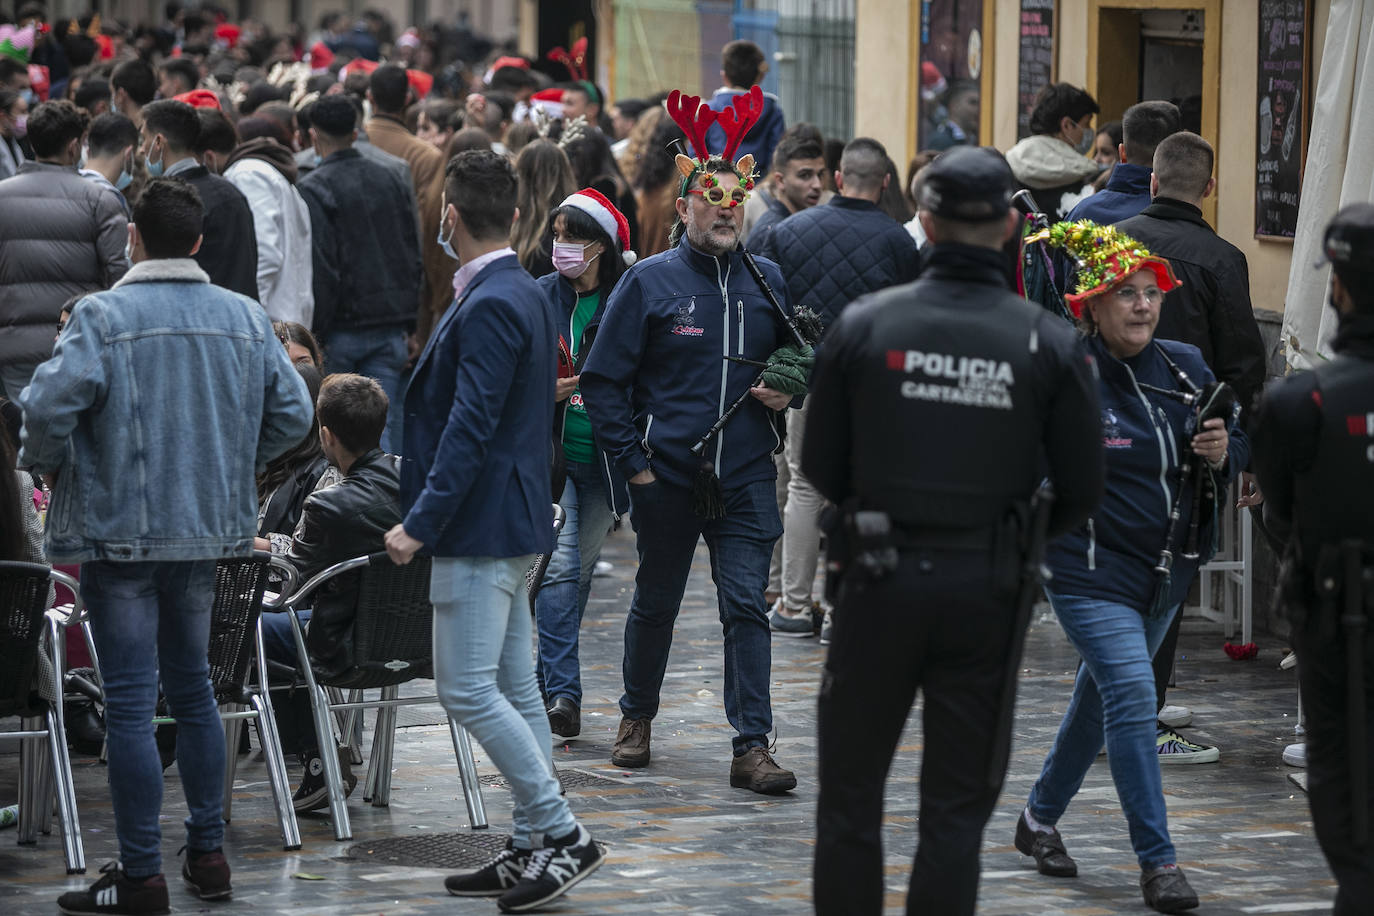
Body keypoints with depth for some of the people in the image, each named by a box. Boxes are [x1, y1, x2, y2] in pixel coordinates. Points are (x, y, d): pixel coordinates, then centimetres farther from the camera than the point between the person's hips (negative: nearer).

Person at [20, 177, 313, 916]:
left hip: (120, 528, -5)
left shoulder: (103, 317, -13)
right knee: (192, 689, 19)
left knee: (130, 701, -2)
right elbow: (291, 414, 5)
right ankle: (207, 854, 22)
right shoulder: (245, 319, 3)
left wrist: (48, 465, -3)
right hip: (209, 525, 5)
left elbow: (49, 405, -22)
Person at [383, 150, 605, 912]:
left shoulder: (489, 307, -19)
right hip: (512, 520, 10)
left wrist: (420, 523, -21)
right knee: (512, 687, 12)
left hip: (482, 525, -10)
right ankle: (533, 849, 16)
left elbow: (470, 428, -23)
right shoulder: (523, 295, 13)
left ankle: (562, 833, -7)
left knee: (468, 689, -9)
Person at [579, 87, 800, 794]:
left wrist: (789, 393, 1)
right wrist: (632, 462, -6)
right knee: (656, 603, 13)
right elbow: (602, 379, -1)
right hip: (667, 477, -1)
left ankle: (752, 748, -6)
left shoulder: (770, 283, 7)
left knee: (746, 606, -6)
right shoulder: (649, 282, -3)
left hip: (746, 479, 1)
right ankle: (637, 717, 34)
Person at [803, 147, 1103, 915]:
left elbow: (821, 466, 1)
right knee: (956, 809, 8)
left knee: (851, 794, 12)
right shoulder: (1050, 344, -6)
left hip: (881, 583, 0)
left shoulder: (864, 325, -6)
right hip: (986, 590, 0)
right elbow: (1083, 492, -2)